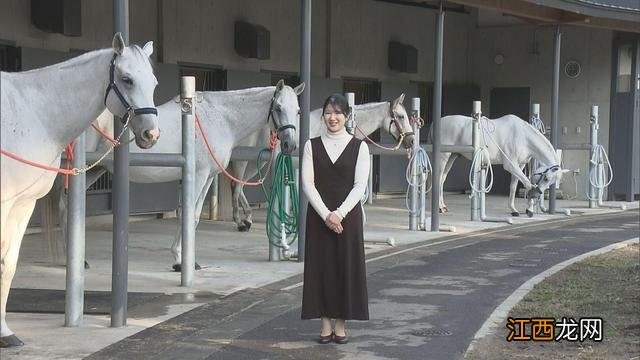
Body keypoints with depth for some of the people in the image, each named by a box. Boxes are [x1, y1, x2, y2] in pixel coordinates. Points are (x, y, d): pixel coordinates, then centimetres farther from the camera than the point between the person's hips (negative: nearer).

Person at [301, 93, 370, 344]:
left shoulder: (359, 147, 0)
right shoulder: (312, 146, 3)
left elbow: (360, 185, -5)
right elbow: (308, 183, -4)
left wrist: (340, 213, -16)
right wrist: (325, 214, -15)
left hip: (348, 214, -1)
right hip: (319, 215, 1)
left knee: (346, 266, 2)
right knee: (321, 266, 3)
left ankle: (341, 325, 13)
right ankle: (325, 326, 12)